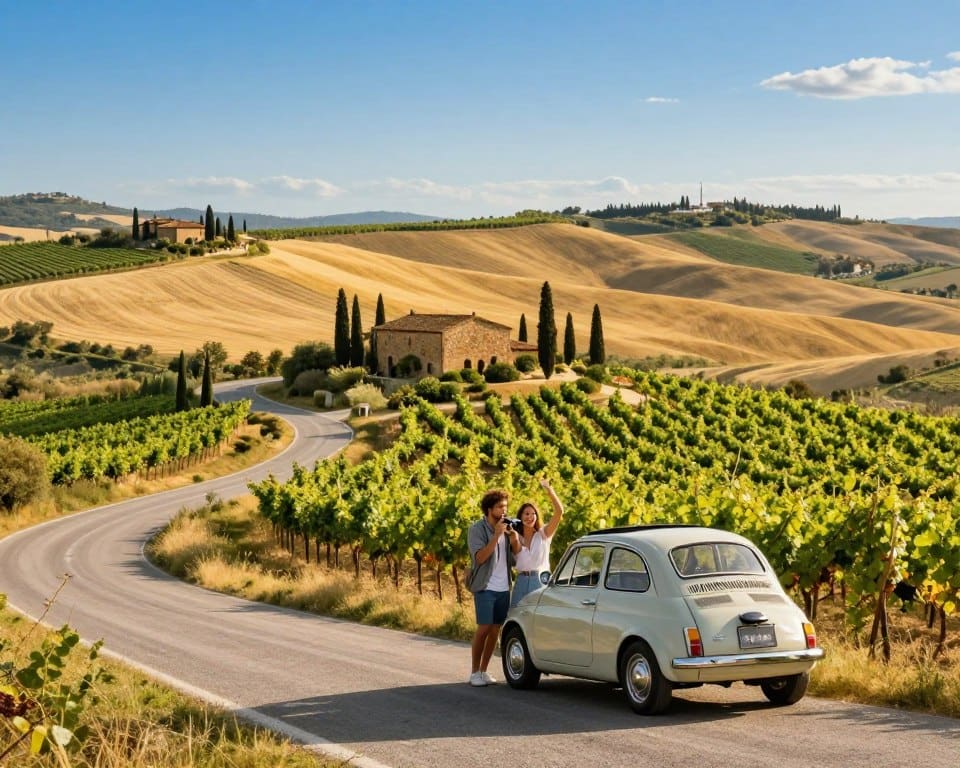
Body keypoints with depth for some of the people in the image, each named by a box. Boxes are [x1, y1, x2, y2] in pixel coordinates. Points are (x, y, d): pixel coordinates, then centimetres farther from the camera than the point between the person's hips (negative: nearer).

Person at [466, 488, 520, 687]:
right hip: (485, 587, -5)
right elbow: (480, 557, -16)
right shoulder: (477, 529, -6)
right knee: (483, 628, -7)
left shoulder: (507, 527, 8)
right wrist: (496, 535, -22)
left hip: (503, 588, 5)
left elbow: (517, 558, 9)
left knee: (495, 630, 5)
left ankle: (484, 670, 13)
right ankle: (474, 672, 0)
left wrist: (514, 539, -11)